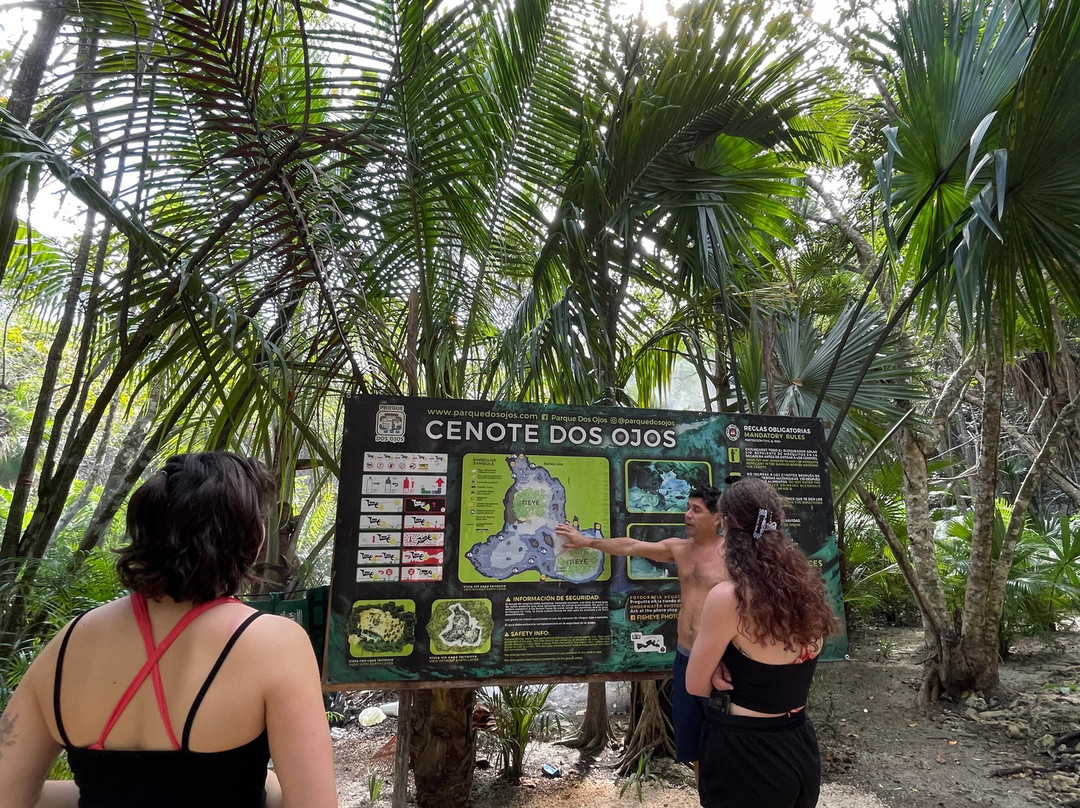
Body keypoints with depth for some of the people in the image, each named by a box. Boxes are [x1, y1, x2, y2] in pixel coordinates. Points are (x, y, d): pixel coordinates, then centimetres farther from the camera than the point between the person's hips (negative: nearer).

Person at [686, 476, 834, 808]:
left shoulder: (728, 596, -25)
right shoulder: (807, 586, -4)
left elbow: (695, 684, -13)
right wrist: (728, 668, -6)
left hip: (744, 753, -6)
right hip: (799, 747, 6)